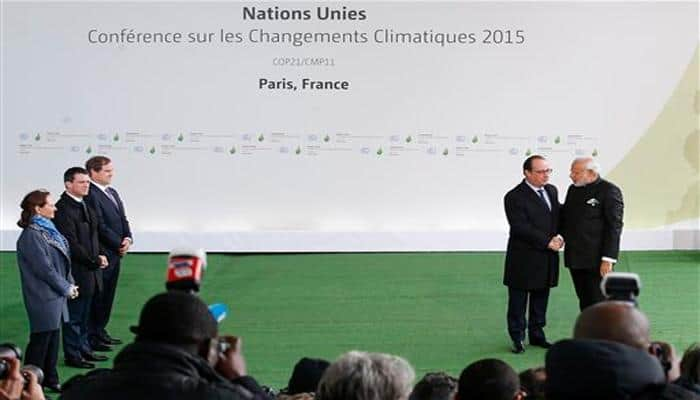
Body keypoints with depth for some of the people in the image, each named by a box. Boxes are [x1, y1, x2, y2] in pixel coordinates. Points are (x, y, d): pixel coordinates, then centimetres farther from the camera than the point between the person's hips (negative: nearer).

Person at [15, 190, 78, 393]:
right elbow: (44, 268, -20)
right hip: (43, 297, -9)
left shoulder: (47, 230, 9)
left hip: (56, 295, 9)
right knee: (41, 339, -1)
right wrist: (66, 288, -12)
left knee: (53, 337, 16)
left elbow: (63, 260, 15)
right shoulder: (31, 236, -20)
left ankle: (50, 379, 27)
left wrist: (70, 283, 5)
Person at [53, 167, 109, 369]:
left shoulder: (85, 206, 12)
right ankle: (73, 355, 11)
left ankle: (84, 348, 28)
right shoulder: (63, 209, -18)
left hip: (89, 269, 9)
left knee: (84, 313, 18)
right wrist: (94, 261, -15)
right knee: (73, 315, 2)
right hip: (75, 271, -9)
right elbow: (71, 244, -21)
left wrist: (100, 255, 4)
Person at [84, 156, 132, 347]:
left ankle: (100, 330, 25)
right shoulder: (90, 195, -16)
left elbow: (122, 219, 17)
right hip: (101, 254, -9)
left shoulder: (112, 192, 14)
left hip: (116, 252, 9)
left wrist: (127, 238, -1)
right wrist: (119, 244, -12)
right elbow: (100, 227, -19)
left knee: (108, 294, 15)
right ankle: (92, 335, 7)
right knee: (97, 294, -1)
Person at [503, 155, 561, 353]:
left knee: (541, 299, 14)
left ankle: (537, 335, 26)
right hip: (524, 260, -6)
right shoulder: (515, 197, -14)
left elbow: (557, 216, 17)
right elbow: (521, 228, -20)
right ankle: (517, 338, 14)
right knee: (518, 301, 4)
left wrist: (558, 237, -4)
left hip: (547, 259, 6)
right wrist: (547, 242, -19)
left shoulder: (551, 190, 10)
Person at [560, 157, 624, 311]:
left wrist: (608, 259, -18)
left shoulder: (609, 191, -11)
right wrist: (561, 235, 3)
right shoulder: (573, 189, 12)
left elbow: (614, 227, -14)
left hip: (596, 260, -7)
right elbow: (565, 216, 22)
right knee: (584, 302, 12)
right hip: (575, 258, 7)